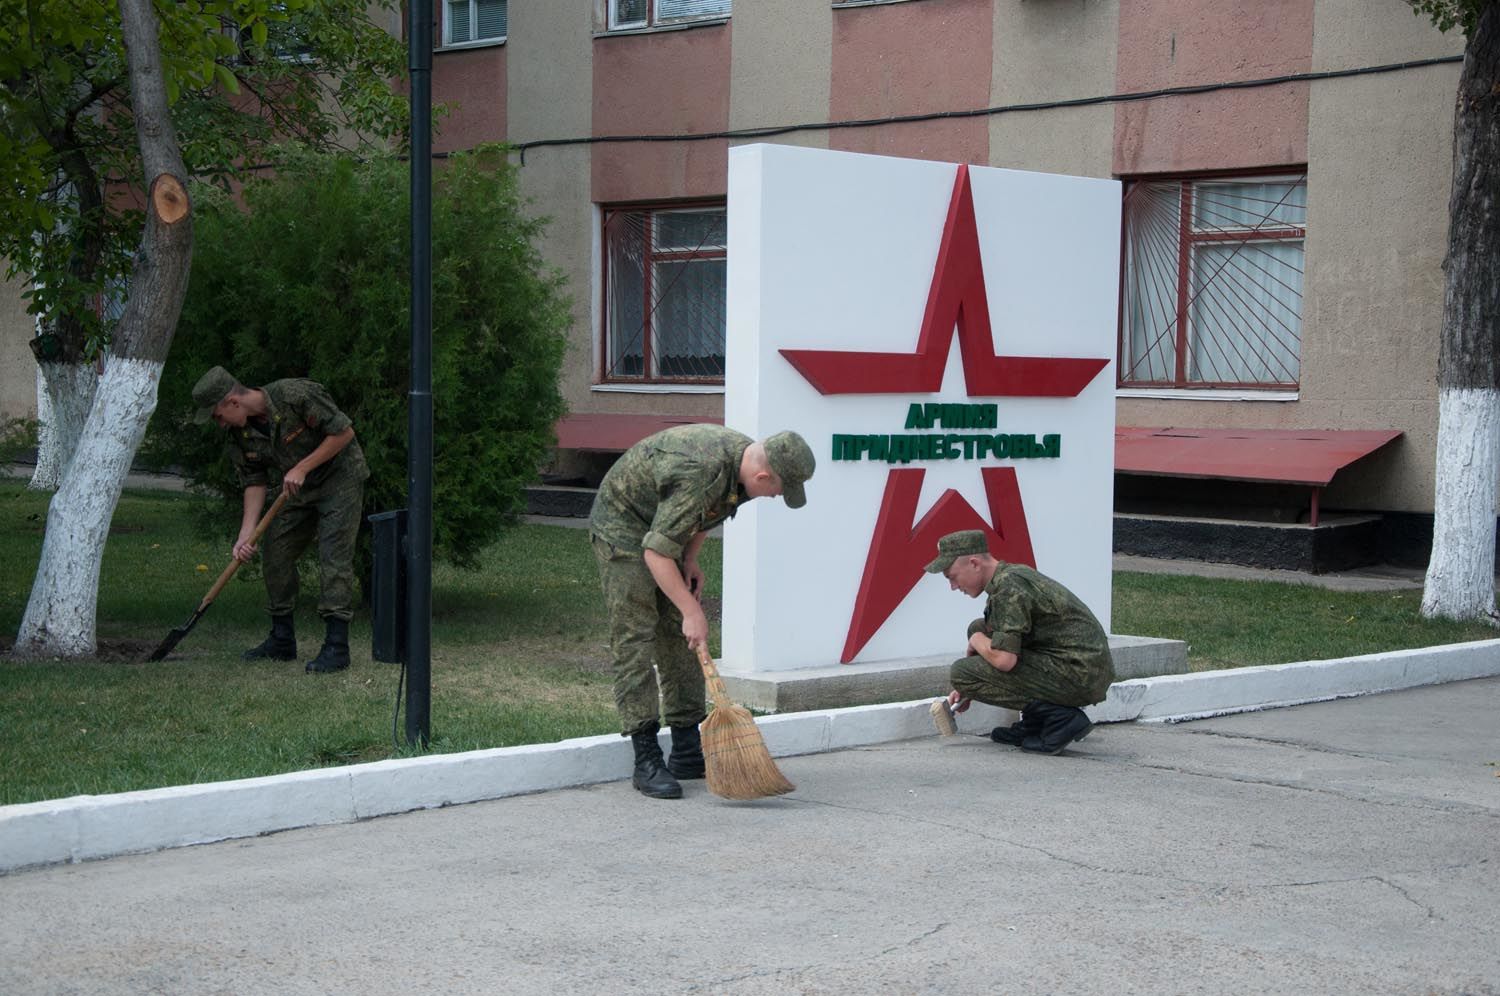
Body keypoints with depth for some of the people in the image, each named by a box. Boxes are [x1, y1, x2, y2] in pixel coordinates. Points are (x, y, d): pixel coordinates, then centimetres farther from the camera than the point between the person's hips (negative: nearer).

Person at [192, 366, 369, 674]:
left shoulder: (296, 395, -27)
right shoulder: (240, 434, -5)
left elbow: (344, 432, -22)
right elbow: (255, 483, -2)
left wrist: (302, 468, -23)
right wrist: (245, 535, -13)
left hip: (340, 477, -7)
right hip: (300, 489, 7)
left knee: (333, 559, -15)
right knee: (276, 553, 5)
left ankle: (336, 646, -12)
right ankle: (282, 641, 16)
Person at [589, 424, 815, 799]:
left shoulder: (744, 456, -8)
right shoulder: (698, 473, -36)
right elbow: (656, 552, -32)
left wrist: (690, 558, 4)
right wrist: (692, 611, -26)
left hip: (664, 531, 9)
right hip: (622, 526, -9)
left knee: (680, 638, 8)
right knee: (634, 638, -12)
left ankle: (687, 751, 13)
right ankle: (646, 761, -12)